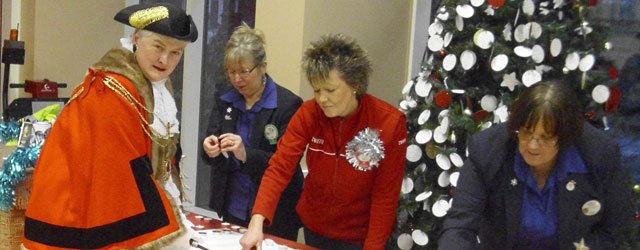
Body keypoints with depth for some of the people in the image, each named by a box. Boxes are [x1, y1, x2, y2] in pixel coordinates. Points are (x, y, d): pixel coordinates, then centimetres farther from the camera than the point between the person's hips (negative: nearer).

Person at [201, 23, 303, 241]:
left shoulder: (288, 104, -13)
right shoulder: (225, 102, 4)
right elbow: (216, 160, 3)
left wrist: (246, 154, -30)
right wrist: (210, 149, -20)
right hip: (231, 211, 5)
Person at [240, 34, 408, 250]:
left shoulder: (390, 123, -20)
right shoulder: (308, 113, -12)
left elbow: (385, 195, -15)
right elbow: (280, 167, -20)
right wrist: (257, 222, -33)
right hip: (314, 228, 3)